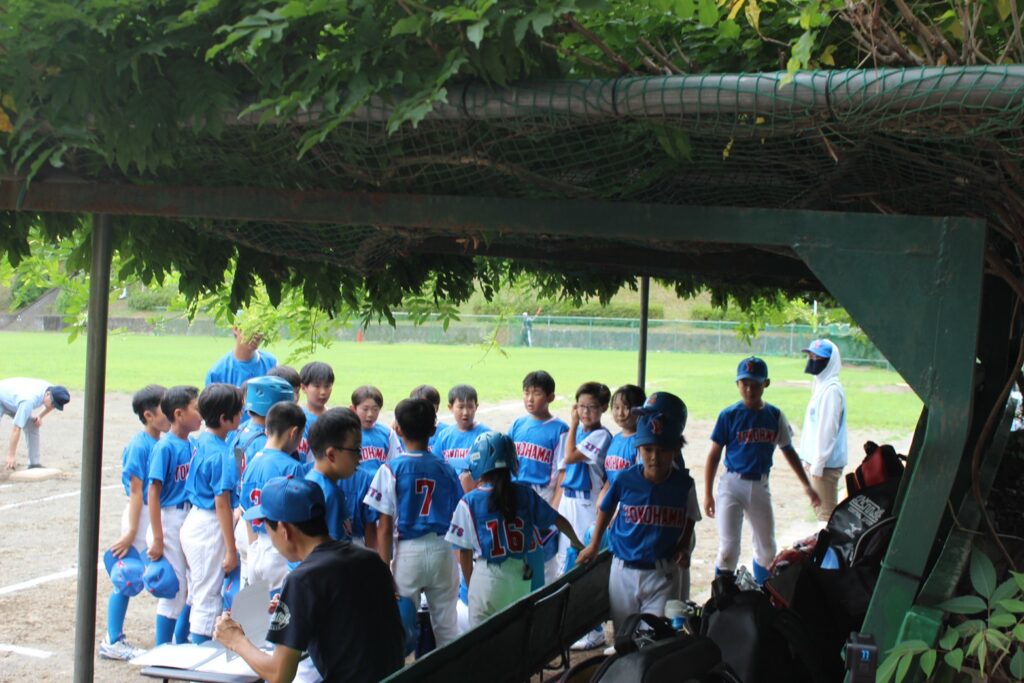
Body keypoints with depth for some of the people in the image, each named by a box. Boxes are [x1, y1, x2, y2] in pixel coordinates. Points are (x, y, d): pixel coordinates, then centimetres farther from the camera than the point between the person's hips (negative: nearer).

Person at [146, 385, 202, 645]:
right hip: (170, 521, -7)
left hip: (191, 519, 7)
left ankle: (180, 643, 29)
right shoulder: (165, 447, -15)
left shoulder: (193, 445, 6)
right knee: (175, 588, -1)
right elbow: (154, 492, -16)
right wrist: (157, 538, -18)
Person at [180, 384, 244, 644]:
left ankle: (198, 649, 30)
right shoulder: (222, 454, -21)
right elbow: (222, 504, -21)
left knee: (199, 596, 19)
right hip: (209, 528, -9)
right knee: (208, 599, 0)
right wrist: (231, 550, -17)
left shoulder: (201, 442, 6)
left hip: (194, 522, 9)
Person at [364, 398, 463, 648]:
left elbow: (385, 527, -10)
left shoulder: (391, 469, -8)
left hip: (408, 552, -3)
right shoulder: (445, 469, 2)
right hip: (442, 551, 3)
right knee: (447, 627, 13)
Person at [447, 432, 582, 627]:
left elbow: (465, 552, -5)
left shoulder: (469, 502, -10)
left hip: (486, 577, -4)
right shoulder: (525, 494, -1)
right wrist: (576, 543, 29)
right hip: (521, 575, 4)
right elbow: (559, 521, 9)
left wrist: (470, 585, 10)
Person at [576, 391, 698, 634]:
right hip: (623, 570, 1)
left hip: (661, 574, -1)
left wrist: (683, 547, -6)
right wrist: (594, 546, 15)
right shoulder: (624, 480, -10)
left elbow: (690, 518, 9)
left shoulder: (684, 484, -9)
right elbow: (606, 510, 9)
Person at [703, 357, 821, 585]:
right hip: (732, 485, -4)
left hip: (760, 486, 4)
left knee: (767, 549, 13)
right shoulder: (729, 415, -7)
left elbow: (788, 450, 14)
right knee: (728, 549, -8)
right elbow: (714, 455, -4)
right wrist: (708, 494, -7)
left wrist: (806, 485, 12)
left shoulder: (775, 416, 3)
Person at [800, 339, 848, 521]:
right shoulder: (820, 385, 14)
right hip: (815, 460, 10)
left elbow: (827, 430, -20)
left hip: (826, 464, -10)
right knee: (819, 508, 17)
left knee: (827, 512, -5)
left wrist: (817, 464, -20)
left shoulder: (831, 390, -17)